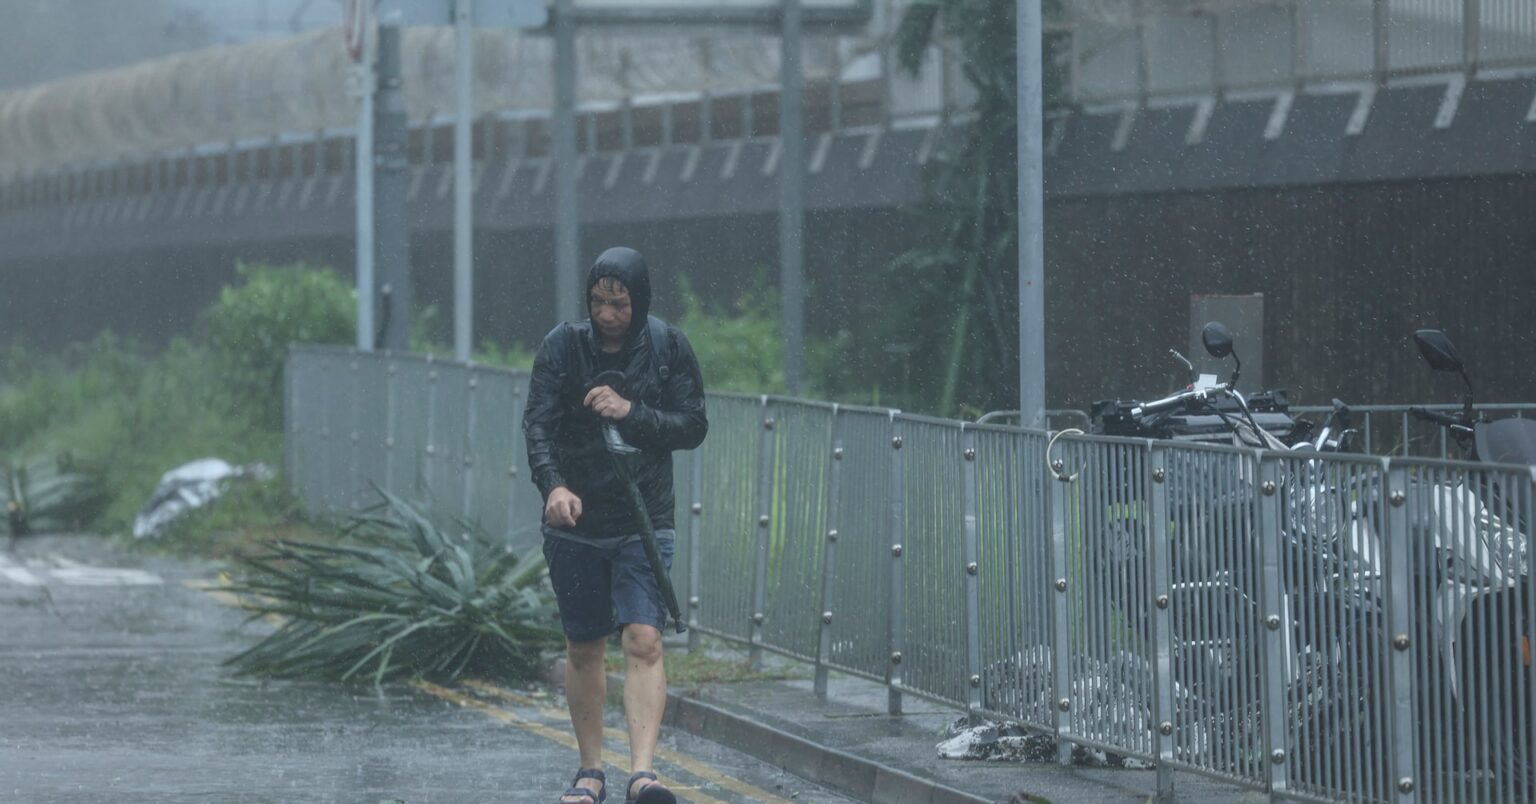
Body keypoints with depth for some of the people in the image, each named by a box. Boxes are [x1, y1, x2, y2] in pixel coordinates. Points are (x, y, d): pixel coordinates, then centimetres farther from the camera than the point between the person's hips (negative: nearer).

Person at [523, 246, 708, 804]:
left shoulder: (669, 348, -3)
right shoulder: (562, 346, -5)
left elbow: (693, 426, -3)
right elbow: (538, 424, -12)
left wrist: (632, 412, -19)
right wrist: (552, 484, -30)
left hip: (643, 525, -1)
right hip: (575, 523, 1)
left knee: (644, 641, -16)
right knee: (582, 649, 10)